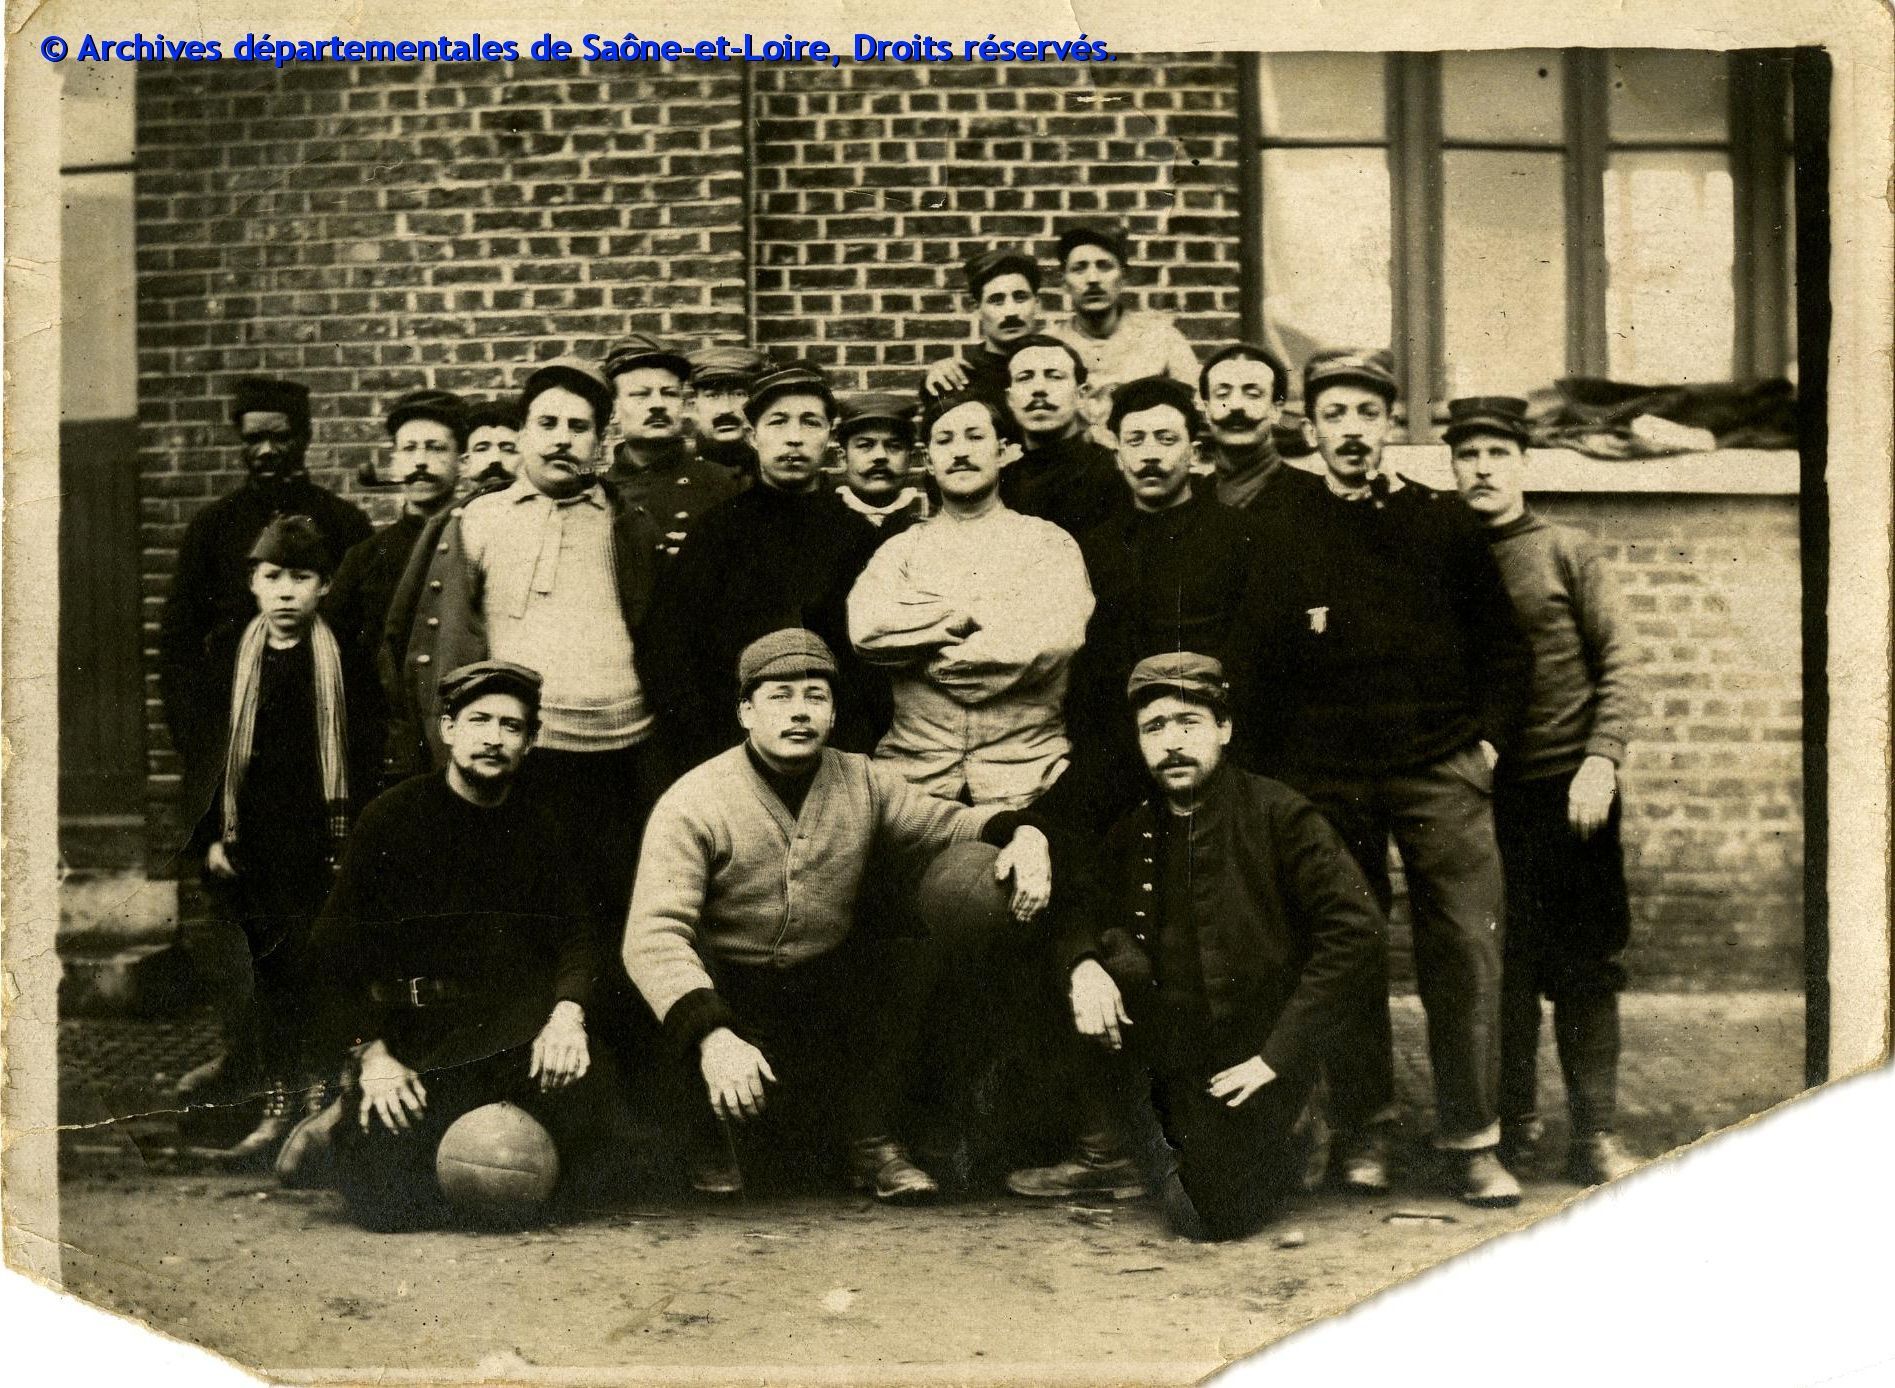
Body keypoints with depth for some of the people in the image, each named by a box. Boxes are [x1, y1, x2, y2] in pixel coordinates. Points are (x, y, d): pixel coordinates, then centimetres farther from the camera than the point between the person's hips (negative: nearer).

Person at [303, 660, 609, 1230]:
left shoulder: (540, 824, 9)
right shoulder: (394, 816, -1)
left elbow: (576, 934, 6)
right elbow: (335, 946, -2)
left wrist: (568, 1013, -16)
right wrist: (371, 1053, -12)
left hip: (511, 1032, 4)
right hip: (407, 1029, -3)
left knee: (575, 1076, -29)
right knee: (387, 1201, -20)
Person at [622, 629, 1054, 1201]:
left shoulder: (863, 784, -1)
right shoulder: (694, 803, -17)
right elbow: (653, 934, -27)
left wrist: (1021, 834, -19)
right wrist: (713, 1037, -43)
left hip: (830, 992, 4)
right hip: (728, 996, -4)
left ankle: (870, 1139, -3)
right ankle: (707, 1132, -1)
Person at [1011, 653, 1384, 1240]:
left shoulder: (1279, 814, -10)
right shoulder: (1131, 834, 5)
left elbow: (1358, 930, -17)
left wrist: (1279, 1053, -19)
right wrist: (1085, 964, -17)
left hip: (1248, 1056, -4)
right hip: (1167, 1045, 4)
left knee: (1213, 1215, -19)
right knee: (1117, 963, -23)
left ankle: (1272, 1147, 15)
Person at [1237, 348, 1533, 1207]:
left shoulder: (1443, 523, 9)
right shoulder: (1280, 536, 7)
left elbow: (1502, 645, 13)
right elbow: (1257, 663, 5)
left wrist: (1487, 740, 4)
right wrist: (1277, 771, -2)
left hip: (1441, 770, 0)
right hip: (1327, 777, 0)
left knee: (1465, 953, -3)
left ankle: (1470, 1140, 6)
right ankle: (1363, 1134, 15)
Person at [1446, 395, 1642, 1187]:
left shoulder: (1565, 553, 3)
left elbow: (1615, 667, 1)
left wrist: (1601, 759, -10)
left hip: (1572, 788, -1)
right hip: (1481, 793, 1)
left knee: (1585, 966, 3)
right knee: (1501, 967, 3)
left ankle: (1595, 1134, 12)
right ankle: (1513, 1125, 16)